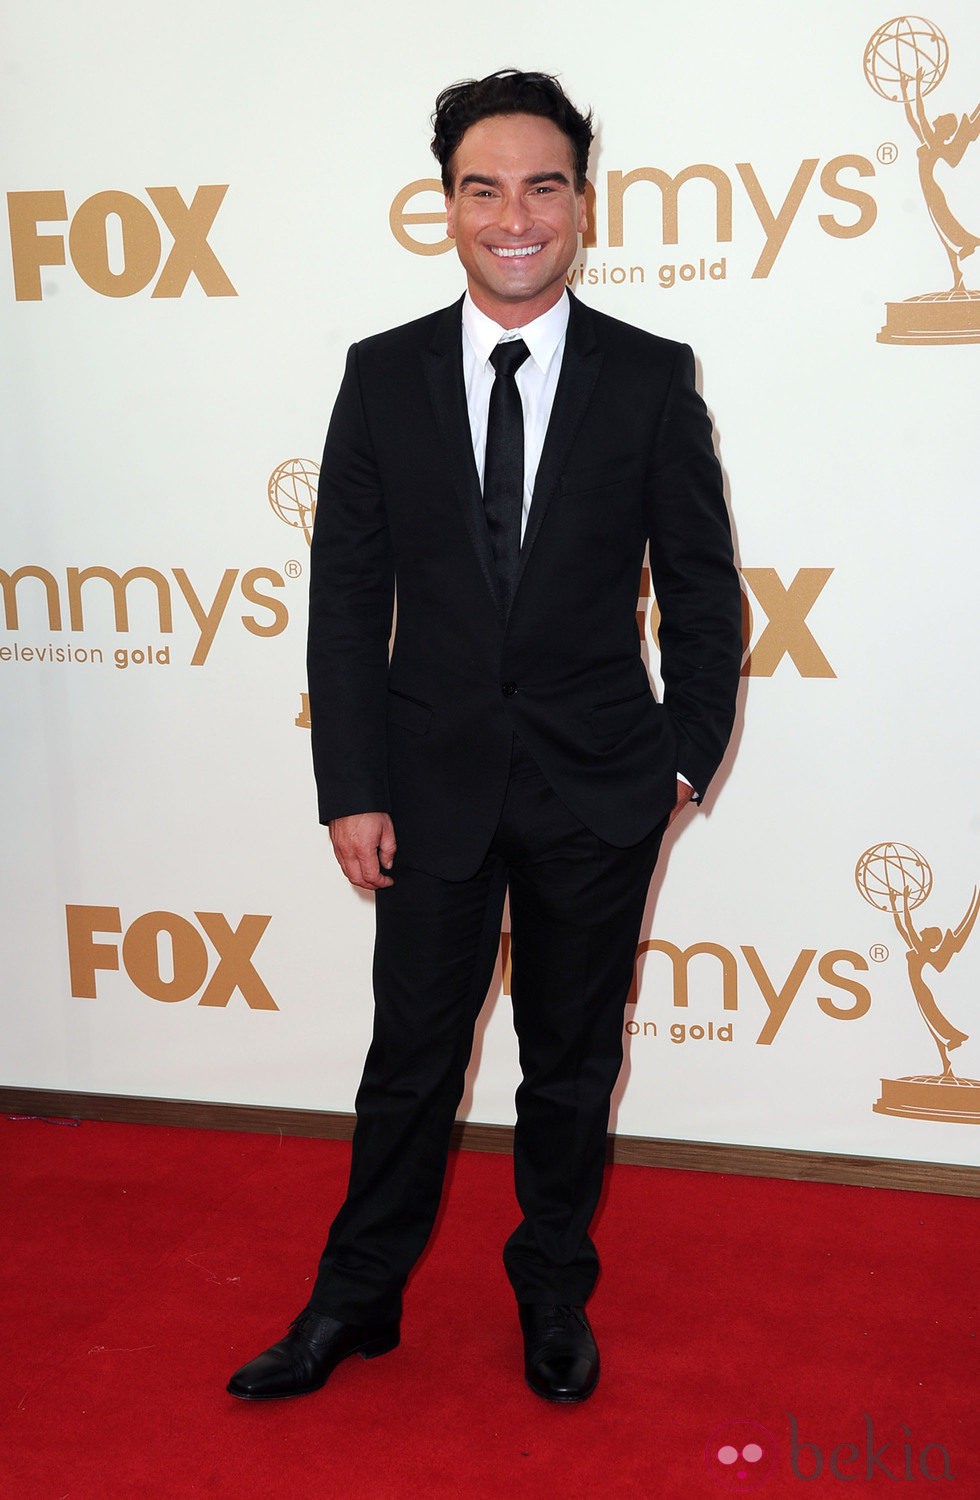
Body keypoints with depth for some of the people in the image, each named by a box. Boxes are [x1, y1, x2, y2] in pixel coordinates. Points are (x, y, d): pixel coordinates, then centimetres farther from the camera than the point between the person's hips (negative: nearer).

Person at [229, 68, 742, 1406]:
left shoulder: (652, 378, -3)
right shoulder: (383, 376, -1)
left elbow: (703, 587, 2)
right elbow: (346, 596, -1)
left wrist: (686, 757, -2)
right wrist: (352, 791, -4)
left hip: (598, 792, 0)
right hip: (435, 780, 1)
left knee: (574, 1059, 14)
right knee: (413, 1054, 12)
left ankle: (555, 1290, 36)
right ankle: (358, 1297, 33)